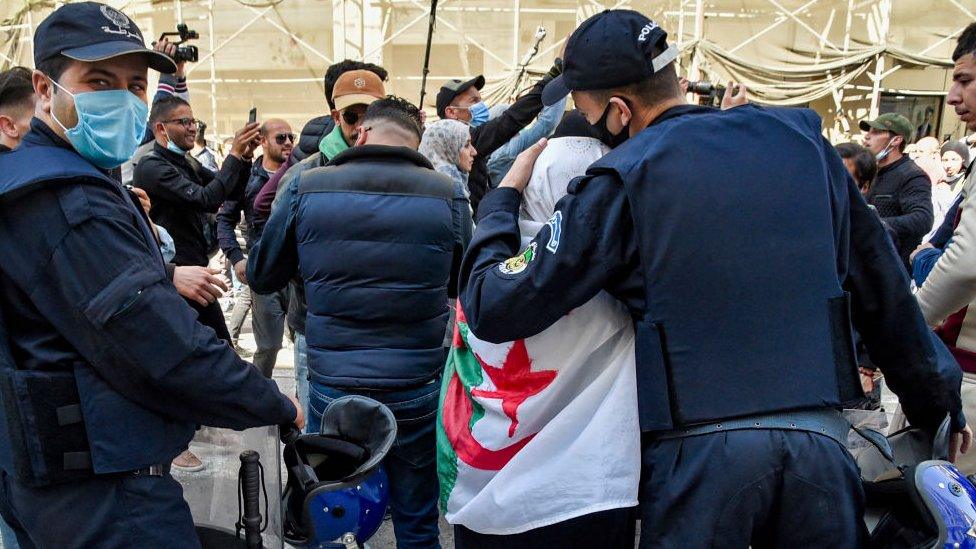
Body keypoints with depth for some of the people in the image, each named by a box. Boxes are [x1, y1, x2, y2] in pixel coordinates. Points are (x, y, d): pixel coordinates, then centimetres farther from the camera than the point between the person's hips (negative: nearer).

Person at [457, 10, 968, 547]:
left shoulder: (623, 179, -8)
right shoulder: (801, 137, 5)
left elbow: (493, 309, -8)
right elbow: (882, 286, 12)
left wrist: (503, 198, 7)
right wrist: (939, 400, 24)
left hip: (699, 443, -3)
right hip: (821, 435, 4)